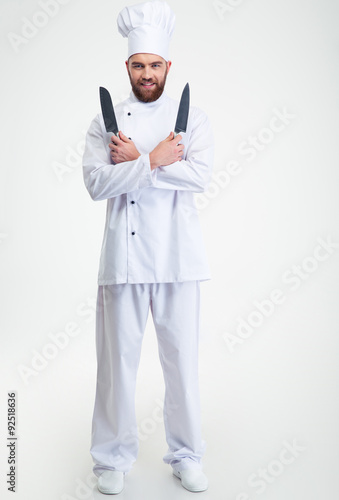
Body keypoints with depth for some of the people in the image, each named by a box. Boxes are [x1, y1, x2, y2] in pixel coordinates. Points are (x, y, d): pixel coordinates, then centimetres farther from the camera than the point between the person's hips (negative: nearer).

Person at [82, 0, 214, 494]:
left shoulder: (194, 119, 8)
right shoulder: (105, 122, 8)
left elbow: (200, 175, -10)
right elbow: (96, 183, -7)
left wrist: (136, 161, -12)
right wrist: (156, 160, -14)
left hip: (177, 257, 0)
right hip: (124, 256, 0)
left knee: (182, 359, 7)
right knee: (118, 359, 6)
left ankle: (187, 456, 26)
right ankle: (113, 458, 24)